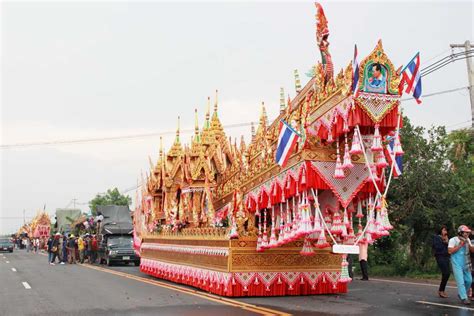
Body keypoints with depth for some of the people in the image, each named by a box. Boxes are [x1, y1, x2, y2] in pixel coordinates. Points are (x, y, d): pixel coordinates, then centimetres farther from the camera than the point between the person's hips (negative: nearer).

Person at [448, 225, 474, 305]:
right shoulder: (453, 240, -9)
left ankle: (461, 294, 28)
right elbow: (450, 251, -17)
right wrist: (460, 245, -18)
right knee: (460, 281, -10)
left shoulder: (467, 240, 10)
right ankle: (464, 298, -9)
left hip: (466, 264, 6)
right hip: (457, 264, -6)